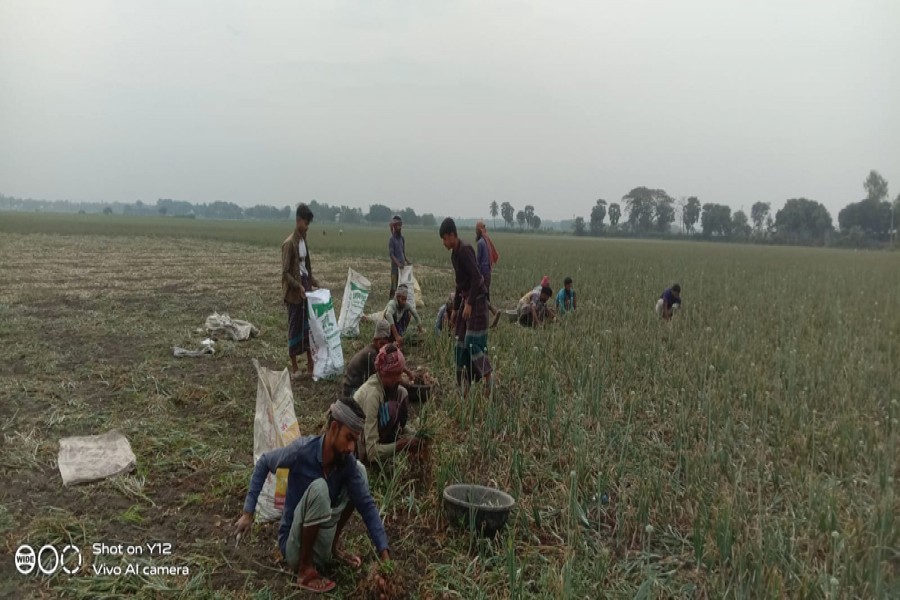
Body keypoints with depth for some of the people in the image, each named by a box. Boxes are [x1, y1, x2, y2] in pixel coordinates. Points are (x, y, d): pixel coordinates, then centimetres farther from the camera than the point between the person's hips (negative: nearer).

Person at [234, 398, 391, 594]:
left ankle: (334, 545, 11)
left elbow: (367, 505, -10)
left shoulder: (348, 462, -13)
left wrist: (384, 554, -18)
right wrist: (248, 511, -9)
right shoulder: (302, 450, -24)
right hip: (295, 546, -5)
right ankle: (305, 570, -14)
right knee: (318, 488, -33)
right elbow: (263, 463, -7)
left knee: (361, 470, -4)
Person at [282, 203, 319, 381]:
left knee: (308, 326, 10)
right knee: (295, 328, 0)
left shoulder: (303, 240, 10)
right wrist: (298, 287, -23)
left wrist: (313, 283, 9)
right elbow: (285, 273, -16)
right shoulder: (289, 243, -15)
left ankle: (310, 365, 17)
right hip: (294, 292, -8)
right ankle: (294, 368, 10)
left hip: (306, 288, 8)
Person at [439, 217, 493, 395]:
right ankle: (464, 383, 12)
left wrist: (469, 304, -24)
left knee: (473, 341, -11)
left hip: (477, 299, -10)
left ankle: (487, 377, -4)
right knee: (460, 342, 8)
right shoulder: (454, 254, 13)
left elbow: (476, 278, -23)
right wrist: (455, 307, 22)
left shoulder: (465, 250, -16)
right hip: (465, 299, 10)